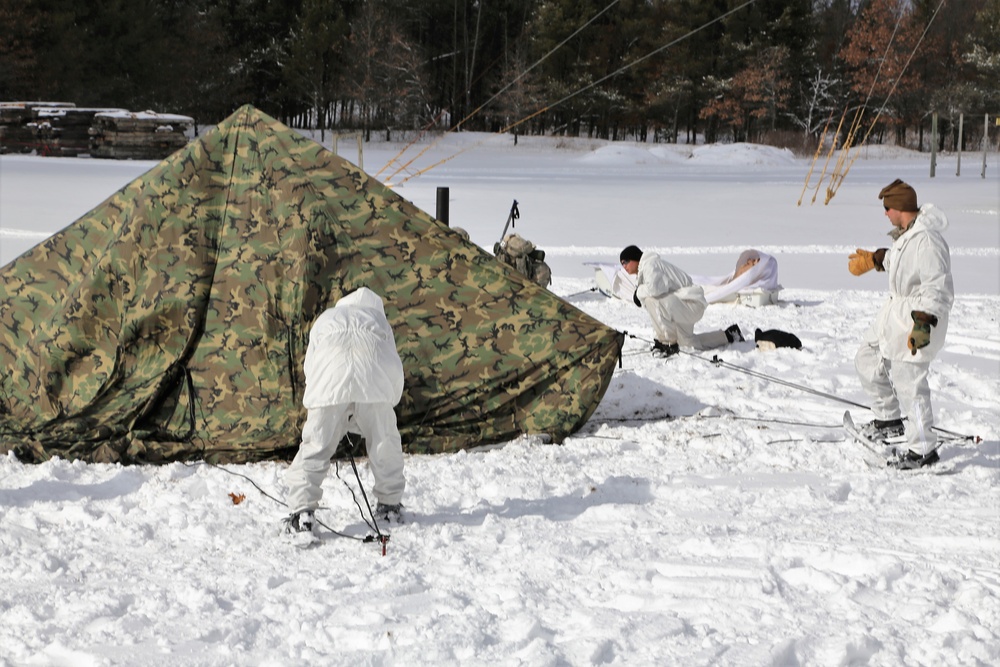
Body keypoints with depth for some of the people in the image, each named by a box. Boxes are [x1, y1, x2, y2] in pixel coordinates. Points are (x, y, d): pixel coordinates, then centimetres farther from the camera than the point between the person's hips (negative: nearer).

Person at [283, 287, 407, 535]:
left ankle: (302, 510, -9)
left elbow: (311, 366, 31)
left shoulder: (325, 320, 38)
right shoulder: (378, 317, 36)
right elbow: (394, 368, 27)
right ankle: (389, 505, 24)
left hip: (329, 387, 0)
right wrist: (389, 401, 36)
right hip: (375, 381, 0)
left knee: (316, 445, 3)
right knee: (385, 443, 17)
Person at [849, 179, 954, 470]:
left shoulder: (928, 241, -27)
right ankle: (889, 420, 34)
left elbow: (938, 290, -30)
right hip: (895, 310, 11)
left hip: (920, 315, -11)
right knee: (867, 360, 19)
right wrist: (874, 258, 41)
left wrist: (923, 324, -36)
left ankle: (923, 449, 7)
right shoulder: (907, 233, 4)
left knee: (908, 383, -5)